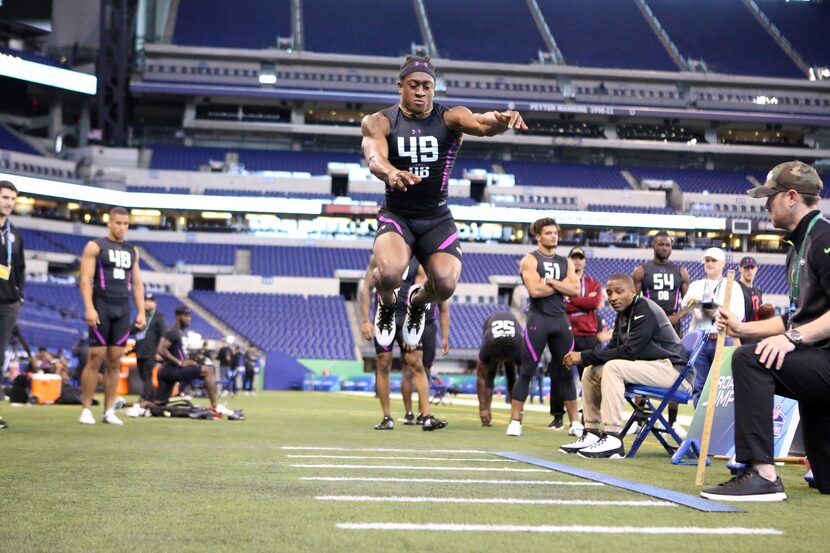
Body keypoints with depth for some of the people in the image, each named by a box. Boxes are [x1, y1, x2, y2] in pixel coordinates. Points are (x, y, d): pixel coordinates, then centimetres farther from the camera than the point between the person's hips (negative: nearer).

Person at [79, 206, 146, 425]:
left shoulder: (132, 251, 15)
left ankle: (109, 411, 7)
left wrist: (141, 312, 7)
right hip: (102, 308, -5)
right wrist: (89, 308, -18)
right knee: (95, 359, -7)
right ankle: (86, 410, -1)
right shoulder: (95, 247, 0)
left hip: (122, 310, 5)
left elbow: (137, 284, 16)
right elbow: (85, 279, -8)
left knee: (115, 362, 4)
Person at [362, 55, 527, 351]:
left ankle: (418, 301, 19)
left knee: (445, 284, -22)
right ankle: (387, 304, 11)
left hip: (437, 218, 1)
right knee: (389, 274, -31)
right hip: (397, 215, -1)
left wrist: (501, 121, -50)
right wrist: (391, 173, -50)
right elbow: (374, 158, -25)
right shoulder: (378, 122, -5)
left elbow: (481, 124, -25)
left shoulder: (450, 118, -4)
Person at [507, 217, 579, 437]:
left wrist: (550, 281, -10)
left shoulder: (566, 262, 14)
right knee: (526, 371, -4)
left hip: (560, 319, 5)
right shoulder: (530, 260, -1)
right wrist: (561, 285, -4)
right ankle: (515, 421, -2)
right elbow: (534, 290, -16)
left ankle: (575, 422, 11)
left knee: (565, 372, 8)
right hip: (538, 318, -5)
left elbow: (575, 290, -1)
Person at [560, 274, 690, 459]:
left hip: (672, 367, -10)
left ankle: (612, 440, -31)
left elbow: (628, 351, -25)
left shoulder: (645, 311, -17)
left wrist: (585, 356, -22)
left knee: (613, 367, -29)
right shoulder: (624, 314, 11)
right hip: (650, 366, 10)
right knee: (591, 371, 7)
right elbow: (613, 348, 10)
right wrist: (584, 358, -10)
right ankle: (591, 434, 7)